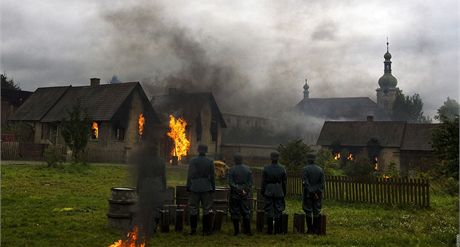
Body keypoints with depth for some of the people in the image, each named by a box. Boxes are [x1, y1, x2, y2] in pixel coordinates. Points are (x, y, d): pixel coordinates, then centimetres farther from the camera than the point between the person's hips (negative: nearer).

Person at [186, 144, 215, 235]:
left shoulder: (193, 161, -4)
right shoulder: (210, 162, 0)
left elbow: (190, 175, -4)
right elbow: (212, 176, 3)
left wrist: (188, 186, 3)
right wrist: (213, 187, 10)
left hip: (195, 188, -1)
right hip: (206, 188, 1)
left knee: (193, 209, 6)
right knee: (206, 210, 6)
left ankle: (193, 230, 7)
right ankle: (206, 230, 7)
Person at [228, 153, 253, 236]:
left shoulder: (232, 169, -8)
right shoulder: (247, 169, 2)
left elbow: (231, 183, -12)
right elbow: (250, 182, 2)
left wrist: (237, 189, -8)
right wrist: (248, 191, 6)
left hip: (235, 194, -3)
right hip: (245, 195, 3)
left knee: (235, 212, 4)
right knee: (246, 212, 10)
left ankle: (236, 230, 6)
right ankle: (247, 230, 11)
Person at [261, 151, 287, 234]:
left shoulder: (266, 168, -6)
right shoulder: (282, 169, -1)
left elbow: (263, 182, -2)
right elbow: (284, 183, 4)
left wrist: (263, 192, 7)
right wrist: (284, 193, 13)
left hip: (268, 192, -1)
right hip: (279, 192, 1)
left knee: (269, 211, 4)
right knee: (278, 211, 6)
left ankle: (270, 230, 6)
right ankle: (277, 230, 8)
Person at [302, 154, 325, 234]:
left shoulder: (306, 169, -7)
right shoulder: (320, 169, 7)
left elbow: (305, 182, -13)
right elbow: (322, 183, 3)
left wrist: (311, 191, -9)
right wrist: (319, 192, 2)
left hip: (308, 194, -4)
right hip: (318, 194, 4)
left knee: (308, 211, 1)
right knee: (317, 211, 7)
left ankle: (310, 230, 2)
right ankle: (317, 230, 8)